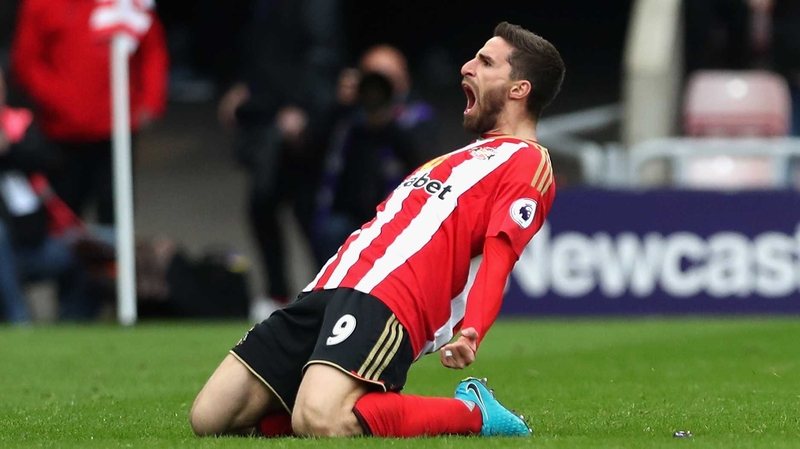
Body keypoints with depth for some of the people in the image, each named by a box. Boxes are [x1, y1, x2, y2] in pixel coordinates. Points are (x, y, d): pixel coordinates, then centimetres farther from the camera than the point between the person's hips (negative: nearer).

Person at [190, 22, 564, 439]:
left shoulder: (528, 162, 4)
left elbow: (497, 260, -11)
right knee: (209, 419, -4)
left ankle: (472, 412, -9)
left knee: (320, 423, -34)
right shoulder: (467, 156, 32)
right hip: (329, 289, 9)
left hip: (386, 303, -9)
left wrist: (470, 334, -27)